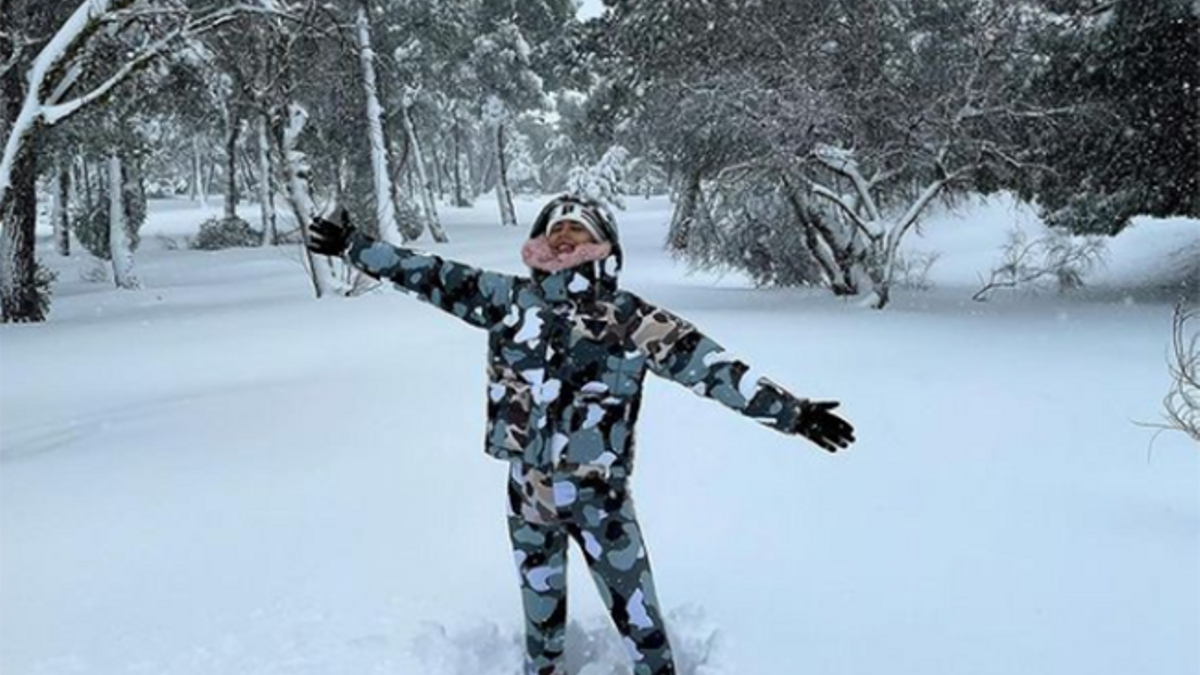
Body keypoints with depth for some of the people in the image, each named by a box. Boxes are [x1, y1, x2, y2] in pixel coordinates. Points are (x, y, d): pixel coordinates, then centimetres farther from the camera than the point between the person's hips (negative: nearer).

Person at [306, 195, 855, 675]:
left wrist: (793, 413, -17)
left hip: (600, 498, -3)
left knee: (639, 620, 4)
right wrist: (353, 245, 8)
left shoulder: (632, 319, -10)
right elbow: (432, 276, 4)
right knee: (541, 612, 21)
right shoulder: (511, 299, -2)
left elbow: (712, 367, -13)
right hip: (529, 495, 3)